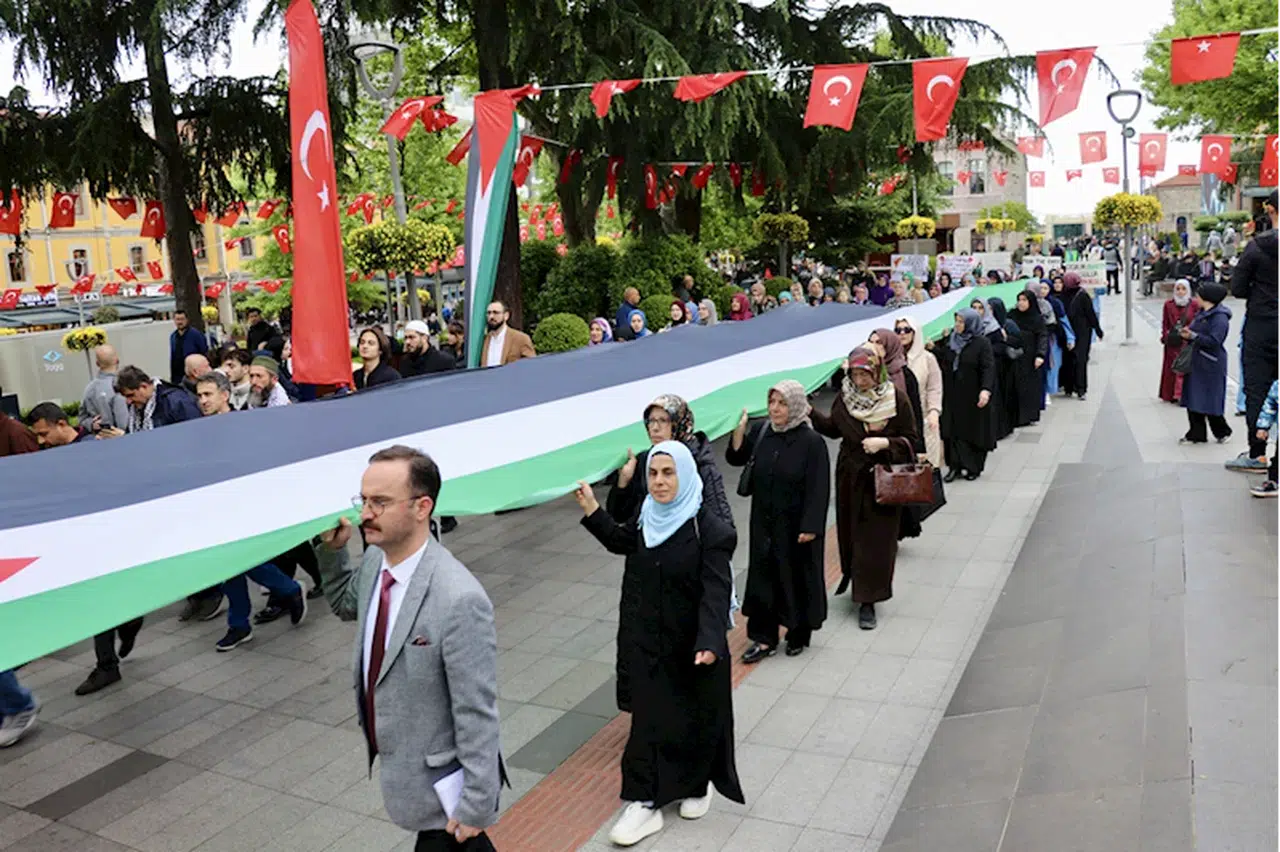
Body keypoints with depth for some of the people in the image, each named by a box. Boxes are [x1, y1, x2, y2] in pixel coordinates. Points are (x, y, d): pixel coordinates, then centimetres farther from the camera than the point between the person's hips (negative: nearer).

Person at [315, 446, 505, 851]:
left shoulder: (458, 599, -31)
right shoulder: (376, 559, -7)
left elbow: (476, 713, -25)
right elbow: (346, 604, 17)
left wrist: (477, 805, -18)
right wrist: (331, 550, 0)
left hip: (440, 783, -8)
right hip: (399, 765, 8)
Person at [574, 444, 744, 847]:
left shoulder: (709, 530, -19)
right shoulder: (645, 518, -1)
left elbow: (715, 592, -24)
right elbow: (622, 542, 20)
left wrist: (710, 642, -37)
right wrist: (592, 511, 6)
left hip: (691, 647, -4)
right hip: (646, 643, 4)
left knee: (697, 719, 13)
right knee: (649, 719, 8)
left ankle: (698, 784, 38)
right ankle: (644, 802, 18)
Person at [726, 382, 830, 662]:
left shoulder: (812, 442, -16)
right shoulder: (761, 432, -1)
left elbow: (819, 489, -15)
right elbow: (736, 459, 7)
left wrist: (810, 527, -17)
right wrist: (739, 430, -8)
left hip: (796, 525, -5)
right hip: (764, 523, 5)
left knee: (798, 578, 10)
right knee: (763, 577, 9)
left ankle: (799, 634, 30)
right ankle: (764, 639, 20)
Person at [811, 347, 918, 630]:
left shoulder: (896, 399, -12)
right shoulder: (845, 396, -2)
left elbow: (911, 441, -7)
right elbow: (833, 428, 11)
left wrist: (885, 443, -24)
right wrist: (811, 414, -3)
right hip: (850, 477, 3)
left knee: (876, 540, 0)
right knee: (849, 531, 14)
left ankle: (868, 602, 9)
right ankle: (851, 574, 43)